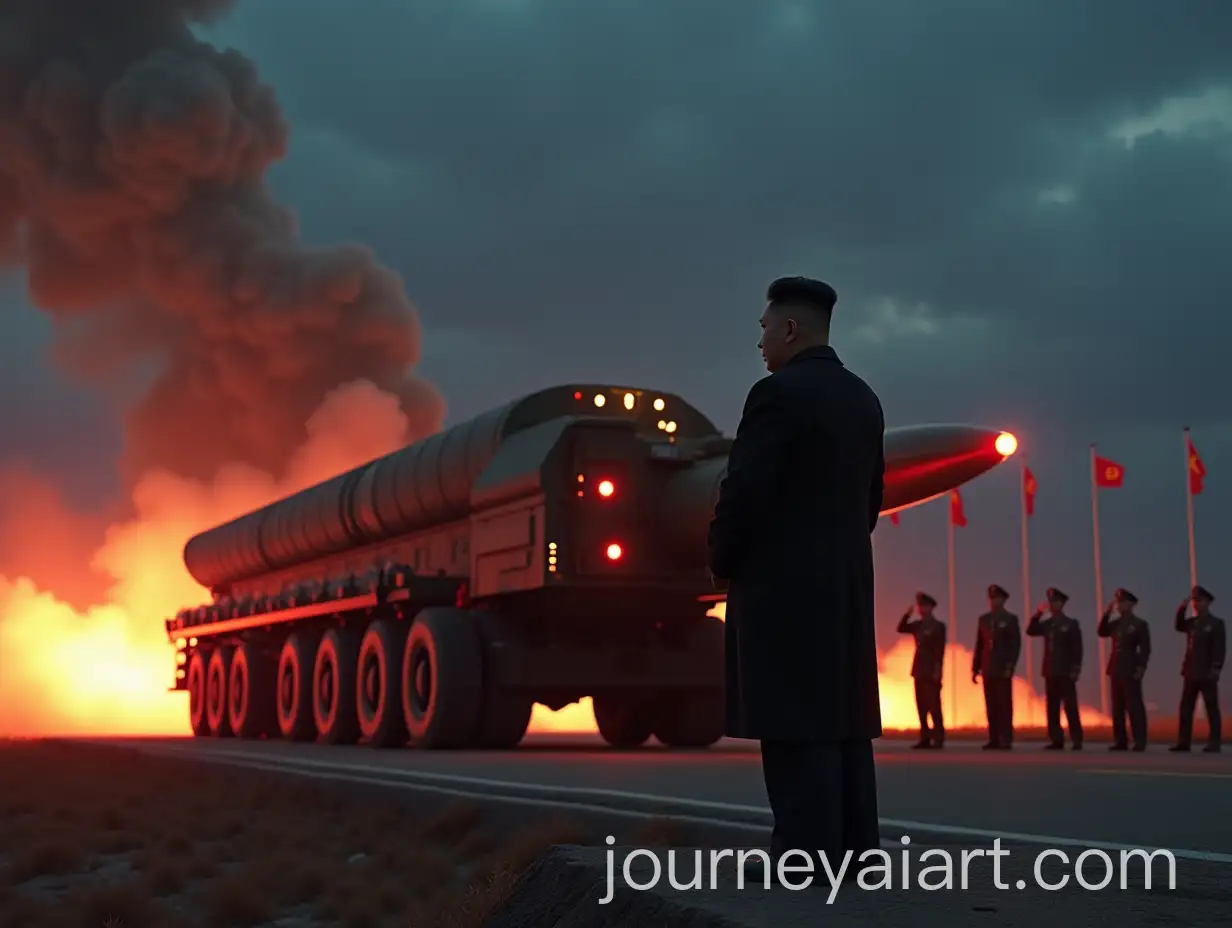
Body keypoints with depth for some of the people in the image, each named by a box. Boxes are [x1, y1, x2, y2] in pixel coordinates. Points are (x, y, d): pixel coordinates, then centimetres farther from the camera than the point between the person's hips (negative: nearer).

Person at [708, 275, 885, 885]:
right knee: (839, 714, 8)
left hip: (779, 579, -8)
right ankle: (851, 846, 9)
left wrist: (721, 562, -2)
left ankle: (806, 849, -7)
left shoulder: (778, 393, -12)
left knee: (793, 719, -7)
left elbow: (744, 490, -16)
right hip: (846, 579, 8)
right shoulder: (863, 399, 14)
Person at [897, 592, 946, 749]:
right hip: (919, 670, 6)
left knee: (933, 705, -7)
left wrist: (937, 670, -16)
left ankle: (938, 738, -4)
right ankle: (925, 738, 7)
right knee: (921, 705, 5)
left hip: (931, 671, -6)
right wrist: (907, 613, 0)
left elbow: (940, 649, -11)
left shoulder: (938, 626, -6)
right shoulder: (918, 625, 13)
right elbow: (901, 629, 11)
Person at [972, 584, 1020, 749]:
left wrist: (1010, 667, -15)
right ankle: (994, 740, 5)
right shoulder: (983, 619, 12)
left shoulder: (1011, 619, -1)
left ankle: (1006, 740, -3)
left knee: (1004, 705, -4)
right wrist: (975, 668, 8)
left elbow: (1016, 645, -7)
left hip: (1003, 669, -4)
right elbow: (979, 645, 12)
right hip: (987, 669, 4)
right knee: (991, 705, 3)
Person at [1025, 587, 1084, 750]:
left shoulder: (1071, 624, -2)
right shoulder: (1046, 624, 12)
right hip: (1050, 671, 5)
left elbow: (1077, 649, -5)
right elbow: (1030, 631, 2)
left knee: (1070, 707, -5)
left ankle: (1077, 740, -2)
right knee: (1052, 707, 3)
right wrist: (1038, 613, -6)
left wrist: (1075, 671, -11)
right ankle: (1056, 740, 5)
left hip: (1066, 672, -5)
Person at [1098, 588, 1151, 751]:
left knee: (1134, 707, -7)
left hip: (1131, 671, -6)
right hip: (1115, 670, 6)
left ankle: (1140, 742, -5)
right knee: (1117, 707, 6)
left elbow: (1145, 649, -6)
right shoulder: (1115, 623, 15)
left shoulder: (1140, 624, -2)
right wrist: (1106, 613, -5)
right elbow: (1102, 632, 1)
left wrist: (1141, 669, -14)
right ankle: (1120, 741, 9)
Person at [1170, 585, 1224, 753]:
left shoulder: (1216, 623, -4)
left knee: (1211, 709, -1)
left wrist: (1215, 669, -16)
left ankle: (1214, 743, 1)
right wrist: (1182, 608, -4)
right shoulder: (1192, 622, 15)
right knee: (1185, 708, 3)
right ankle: (1183, 742, 5)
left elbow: (1220, 648, -9)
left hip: (1207, 673, -6)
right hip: (1191, 673, 6)